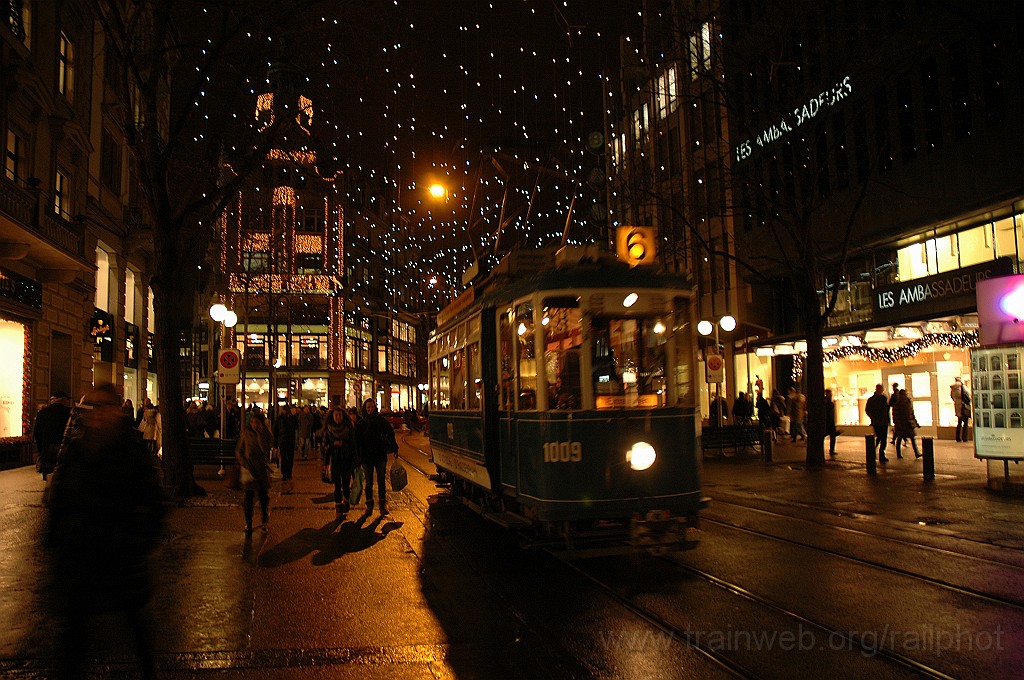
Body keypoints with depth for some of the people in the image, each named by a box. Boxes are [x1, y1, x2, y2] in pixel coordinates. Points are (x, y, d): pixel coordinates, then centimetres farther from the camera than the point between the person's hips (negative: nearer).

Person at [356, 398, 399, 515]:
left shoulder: (381, 420, 1)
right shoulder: (361, 424, 1)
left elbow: (390, 434, 6)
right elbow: (357, 441, 3)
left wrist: (394, 448, 0)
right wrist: (357, 457, -1)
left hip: (380, 455, 0)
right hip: (366, 457, 0)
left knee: (381, 481, 1)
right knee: (368, 482, 6)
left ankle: (383, 505, 9)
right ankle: (369, 504, 18)